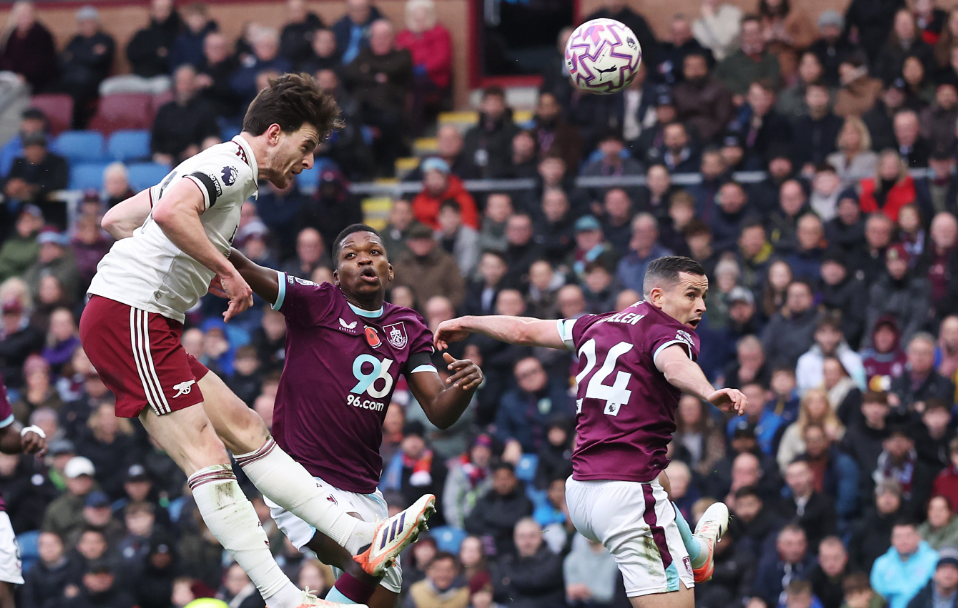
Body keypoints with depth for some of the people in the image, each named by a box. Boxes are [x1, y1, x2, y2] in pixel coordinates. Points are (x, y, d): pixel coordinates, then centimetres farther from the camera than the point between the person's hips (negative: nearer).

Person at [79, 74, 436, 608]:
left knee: (245, 429, 8)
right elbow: (171, 212, -30)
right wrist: (226, 270, -19)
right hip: (130, 318, -11)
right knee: (205, 454, -14)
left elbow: (116, 219, 27)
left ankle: (361, 539, 7)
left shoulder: (219, 170, 22)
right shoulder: (231, 164, -9)